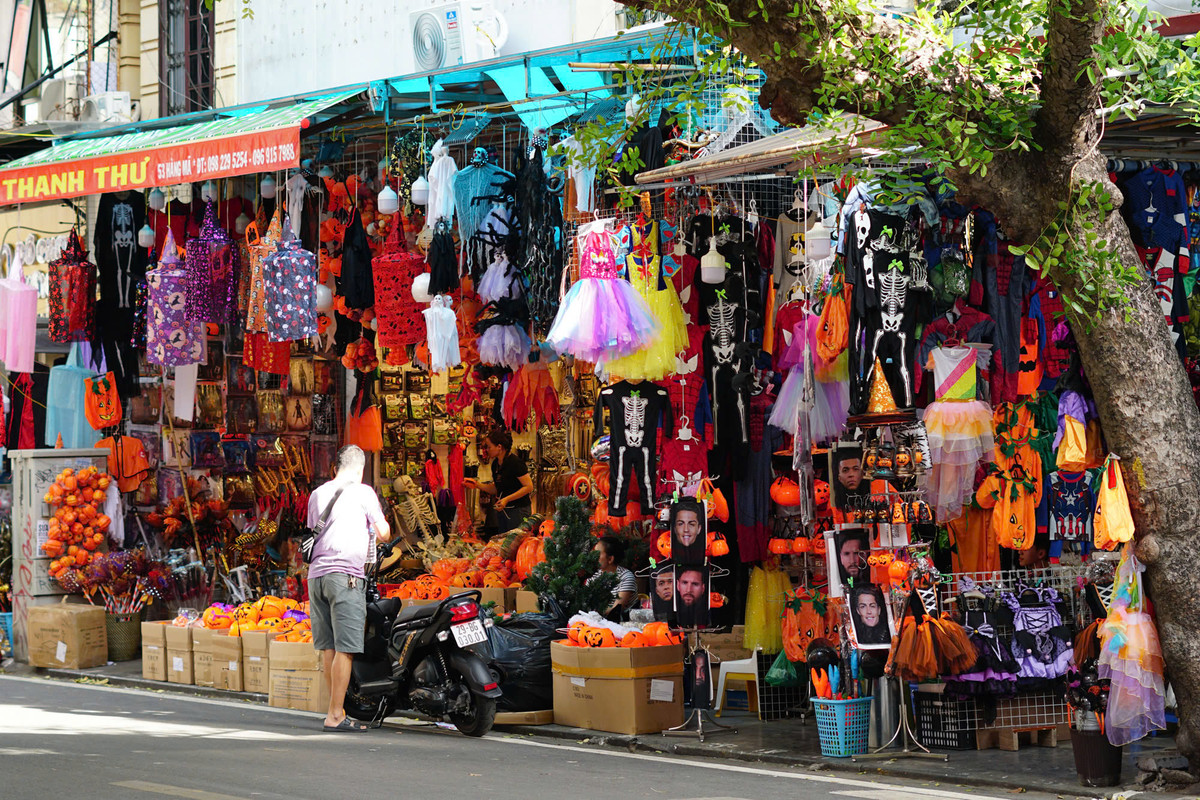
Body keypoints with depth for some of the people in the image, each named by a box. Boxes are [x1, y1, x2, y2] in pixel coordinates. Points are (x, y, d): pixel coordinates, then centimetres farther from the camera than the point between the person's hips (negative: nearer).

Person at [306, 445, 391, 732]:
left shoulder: (317, 494, 17)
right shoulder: (362, 492, 1)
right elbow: (384, 533, 0)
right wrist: (376, 531, 23)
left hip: (316, 575, 7)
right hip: (345, 575, -6)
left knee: (328, 647, 11)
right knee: (345, 649, -6)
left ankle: (336, 708, 17)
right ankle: (335, 715, -10)